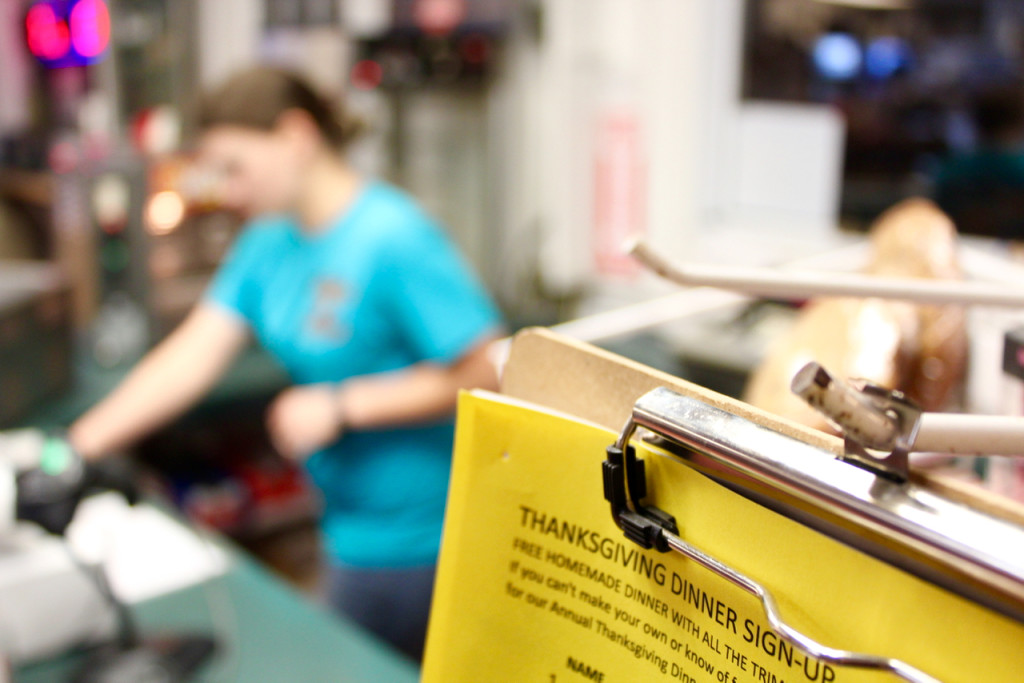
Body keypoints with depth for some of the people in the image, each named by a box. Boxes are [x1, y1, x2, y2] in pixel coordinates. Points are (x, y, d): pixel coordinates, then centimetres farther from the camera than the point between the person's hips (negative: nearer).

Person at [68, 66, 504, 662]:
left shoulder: (393, 237, -19)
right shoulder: (273, 239, 6)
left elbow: (483, 373, -22)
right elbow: (195, 354, 2)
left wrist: (342, 406, -20)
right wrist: (77, 446, -4)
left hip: (411, 532, -8)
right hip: (351, 521, 8)